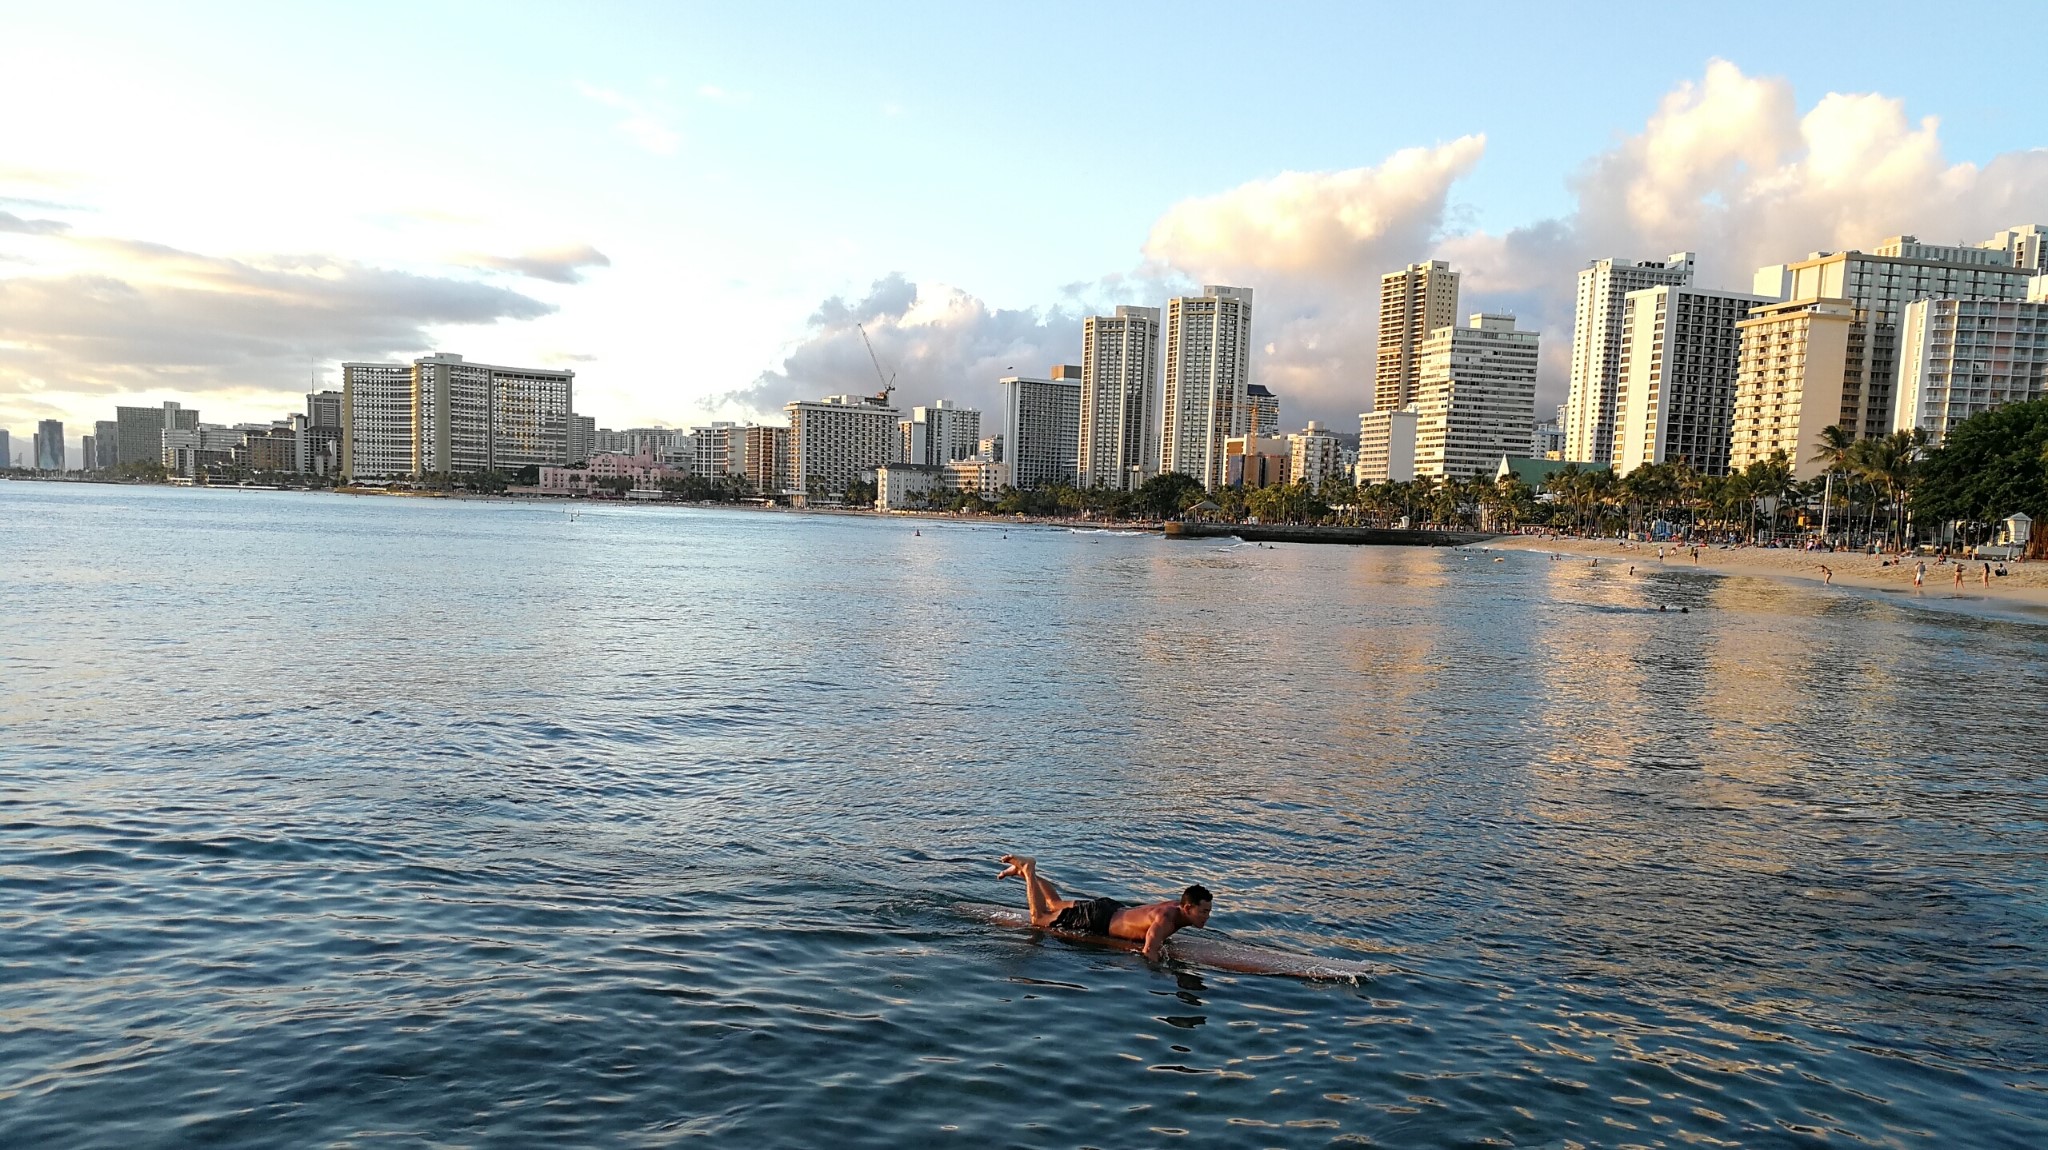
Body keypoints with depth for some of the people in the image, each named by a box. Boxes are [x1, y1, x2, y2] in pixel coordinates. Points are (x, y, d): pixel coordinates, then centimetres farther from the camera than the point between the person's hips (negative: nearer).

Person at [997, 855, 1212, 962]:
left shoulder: (1179, 905, -7)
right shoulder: (1165, 919, -34)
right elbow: (1148, 952, -44)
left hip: (1110, 910, 8)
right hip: (1095, 920, -8)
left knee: (1056, 904, 29)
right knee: (1039, 919, 5)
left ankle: (1026, 871, 35)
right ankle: (1028, 869, 12)